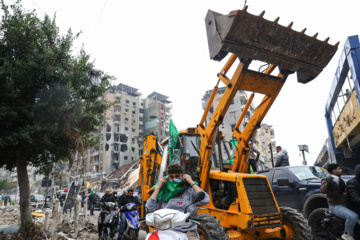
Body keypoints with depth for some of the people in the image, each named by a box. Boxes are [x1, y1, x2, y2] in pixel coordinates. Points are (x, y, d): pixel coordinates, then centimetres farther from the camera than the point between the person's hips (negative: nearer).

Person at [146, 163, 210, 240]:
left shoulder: (189, 190, 4)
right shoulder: (163, 191, 9)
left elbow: (205, 200, -12)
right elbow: (150, 208, 1)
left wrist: (191, 182, -6)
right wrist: (158, 187, 1)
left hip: (188, 232, -1)